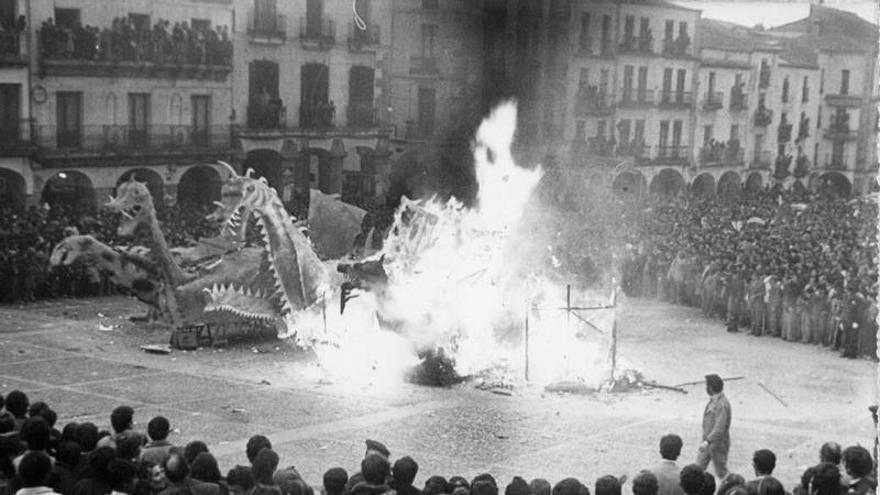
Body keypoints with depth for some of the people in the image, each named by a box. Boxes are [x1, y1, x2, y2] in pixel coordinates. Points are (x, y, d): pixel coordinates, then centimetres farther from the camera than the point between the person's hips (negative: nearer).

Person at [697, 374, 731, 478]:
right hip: (708, 442, 9)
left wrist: (707, 441, -36)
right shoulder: (713, 400, 5)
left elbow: (719, 428, -31)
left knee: (721, 473, 6)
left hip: (718, 444, -9)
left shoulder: (722, 405, -26)